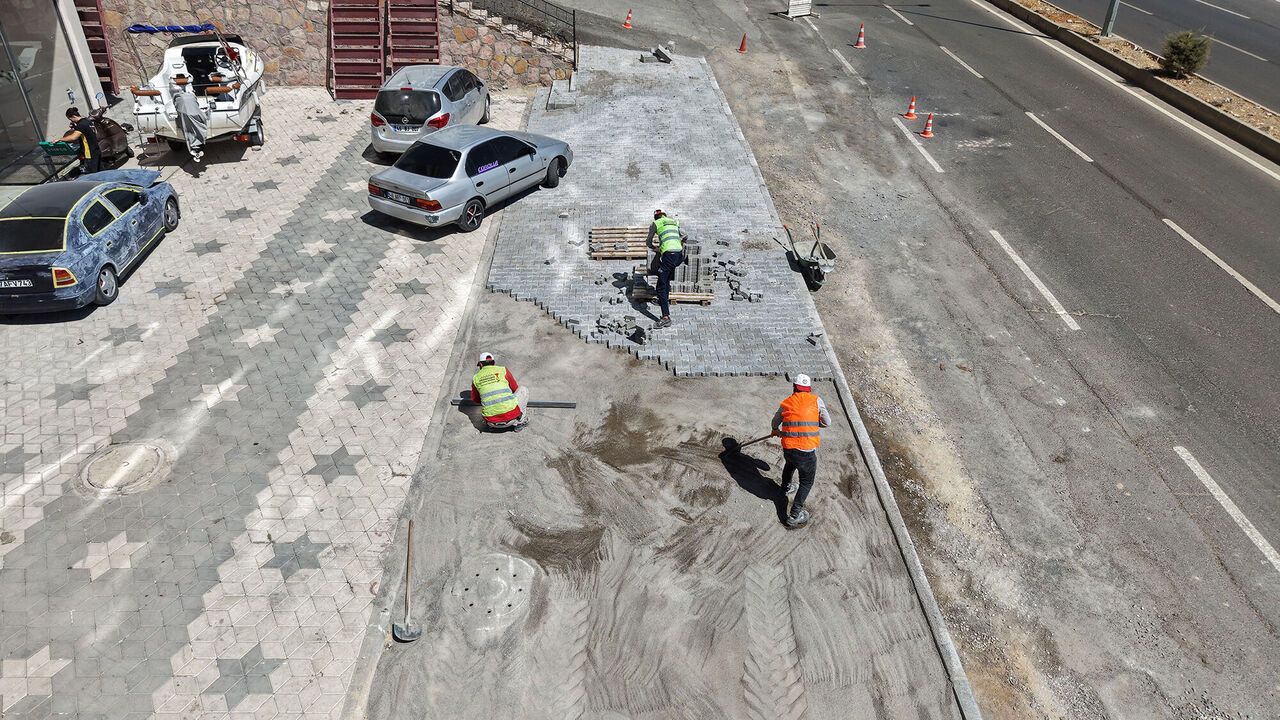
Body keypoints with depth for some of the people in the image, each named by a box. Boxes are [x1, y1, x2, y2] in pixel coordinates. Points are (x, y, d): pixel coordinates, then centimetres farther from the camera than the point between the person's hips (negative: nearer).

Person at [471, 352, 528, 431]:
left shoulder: (476, 378, 12)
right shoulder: (503, 370, 7)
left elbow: (475, 399, 29)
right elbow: (515, 389, 23)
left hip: (492, 422, 3)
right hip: (512, 417, -3)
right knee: (523, 390, 24)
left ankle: (493, 425, 13)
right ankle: (520, 421, 14)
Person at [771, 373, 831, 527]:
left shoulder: (786, 403, 7)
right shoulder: (816, 400, -1)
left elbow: (775, 422, 23)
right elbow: (827, 422, 4)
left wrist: (777, 431, 45)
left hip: (788, 449, 4)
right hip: (807, 450, -4)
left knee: (789, 464, 36)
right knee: (807, 482, 13)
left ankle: (786, 487, 63)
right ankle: (794, 516, 11)